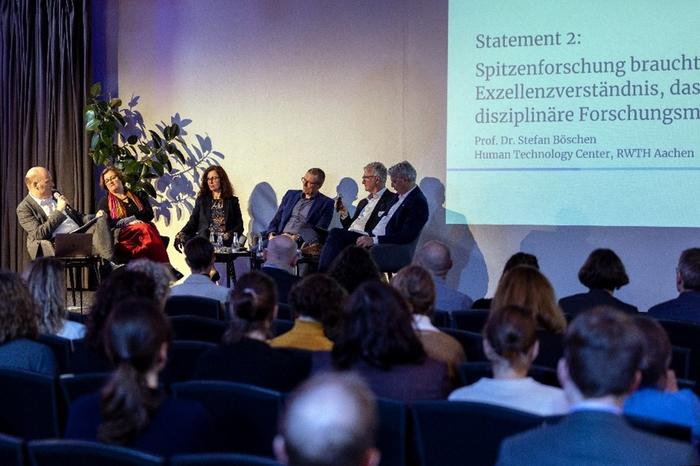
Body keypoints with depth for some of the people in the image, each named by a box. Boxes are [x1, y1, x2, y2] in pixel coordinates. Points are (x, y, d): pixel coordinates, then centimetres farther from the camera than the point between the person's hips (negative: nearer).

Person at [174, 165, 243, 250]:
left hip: (225, 243, -1)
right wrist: (181, 234, -9)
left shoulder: (232, 201, 17)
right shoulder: (201, 200, 22)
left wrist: (229, 235, -13)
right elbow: (193, 222, 12)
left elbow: (239, 226, 10)